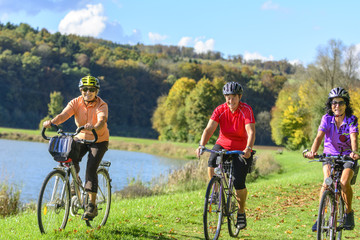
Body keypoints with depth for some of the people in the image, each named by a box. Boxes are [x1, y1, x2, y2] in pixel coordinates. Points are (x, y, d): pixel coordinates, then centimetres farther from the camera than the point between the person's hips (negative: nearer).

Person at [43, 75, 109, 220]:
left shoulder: (101, 105, -19)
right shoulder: (76, 103, -11)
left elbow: (102, 120, -39)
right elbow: (64, 115, -28)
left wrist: (94, 127, -62)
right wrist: (52, 122, -49)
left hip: (99, 140, -3)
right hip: (81, 137, 3)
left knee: (91, 169, -19)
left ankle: (92, 205, -14)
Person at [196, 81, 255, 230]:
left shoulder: (246, 110, -19)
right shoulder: (220, 110, -13)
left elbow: (251, 131, -31)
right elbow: (209, 129, -22)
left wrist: (248, 149, -48)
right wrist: (201, 145, -39)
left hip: (242, 150, -2)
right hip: (223, 145, 2)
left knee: (239, 184, -11)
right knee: (212, 164, -31)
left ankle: (241, 212, 15)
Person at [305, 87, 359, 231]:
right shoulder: (327, 119, -8)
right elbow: (319, 136, -21)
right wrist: (313, 151, -41)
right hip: (330, 155, 1)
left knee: (344, 182, -26)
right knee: (327, 182, -25)